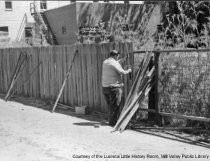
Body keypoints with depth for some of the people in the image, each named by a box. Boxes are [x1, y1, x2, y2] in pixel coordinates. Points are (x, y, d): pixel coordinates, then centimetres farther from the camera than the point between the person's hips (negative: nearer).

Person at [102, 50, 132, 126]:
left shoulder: (105, 62, 13)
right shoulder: (114, 63, -13)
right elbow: (122, 72, -18)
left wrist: (125, 58, 31)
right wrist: (128, 71, 2)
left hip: (104, 87, 8)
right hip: (114, 87, -8)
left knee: (110, 105, 16)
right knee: (115, 105, 1)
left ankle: (111, 120, 23)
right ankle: (113, 122, 5)